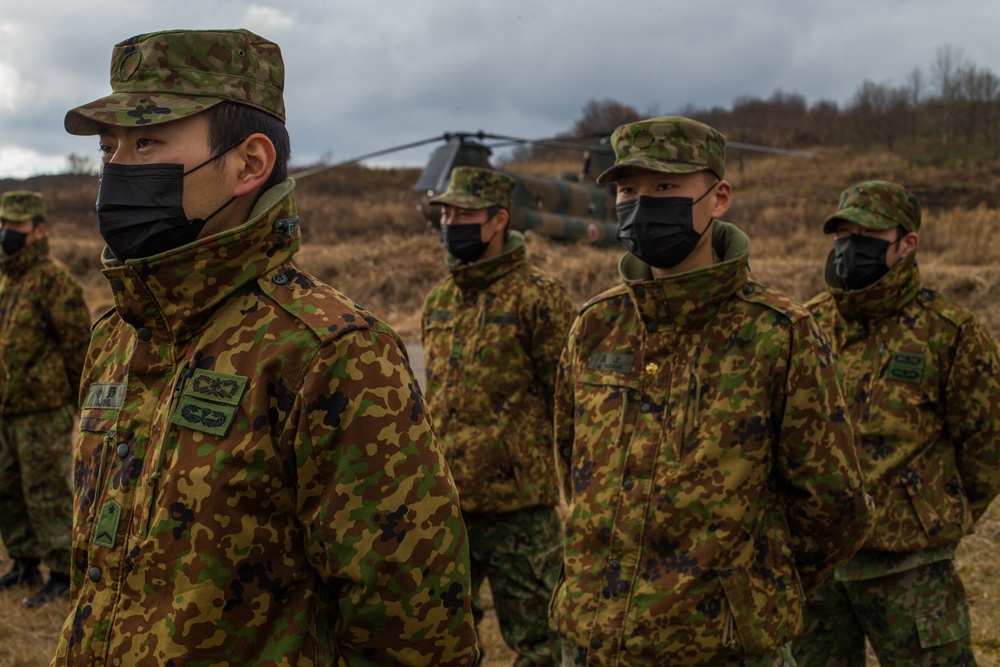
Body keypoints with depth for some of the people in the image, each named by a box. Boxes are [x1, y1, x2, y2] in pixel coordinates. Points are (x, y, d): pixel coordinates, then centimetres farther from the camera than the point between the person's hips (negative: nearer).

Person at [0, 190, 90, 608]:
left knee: (47, 494, -1)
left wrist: (84, 404, -10)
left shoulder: (53, 280, -15)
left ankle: (63, 576, 11)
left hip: (44, 411, -8)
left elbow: (79, 343, -14)